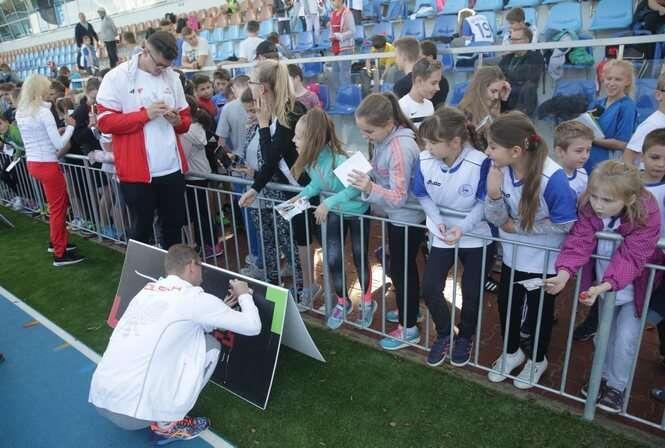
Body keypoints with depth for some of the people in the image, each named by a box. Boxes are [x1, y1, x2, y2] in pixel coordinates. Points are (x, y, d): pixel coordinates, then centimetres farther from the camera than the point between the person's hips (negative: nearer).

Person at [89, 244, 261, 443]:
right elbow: (252, 326, -2)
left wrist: (220, 310, 27)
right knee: (209, 345, 6)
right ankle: (167, 424, 8)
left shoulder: (147, 291, 12)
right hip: (133, 413, -7)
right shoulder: (194, 298, -8)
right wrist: (244, 295, 16)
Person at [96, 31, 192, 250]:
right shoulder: (116, 77, -5)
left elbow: (186, 118, 17)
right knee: (141, 229, 8)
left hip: (173, 169, 5)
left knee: (174, 225, 16)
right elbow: (105, 122, -10)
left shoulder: (172, 77, 10)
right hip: (137, 172, -5)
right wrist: (145, 114, -17)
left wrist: (178, 121, -6)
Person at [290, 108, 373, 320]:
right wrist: (303, 195, -15)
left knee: (360, 259, 10)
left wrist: (328, 203, -36)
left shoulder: (338, 160, -36)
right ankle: (342, 302, 30)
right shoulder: (309, 159, -13)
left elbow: (355, 187, -36)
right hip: (335, 212, 6)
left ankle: (367, 303, 33)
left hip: (357, 211, -6)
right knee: (332, 260, 6)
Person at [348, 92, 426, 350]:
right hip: (396, 217, 9)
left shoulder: (401, 147, -29)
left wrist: (370, 189, -43)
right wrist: (365, 177, -6)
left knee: (401, 271, 6)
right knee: (402, 268, 24)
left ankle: (408, 328, 24)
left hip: (407, 220, -9)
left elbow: (399, 197, -28)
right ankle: (408, 310, 45)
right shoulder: (386, 139, -2)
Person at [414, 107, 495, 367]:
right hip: (442, 235, 3)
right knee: (430, 289, -3)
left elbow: (484, 203, -14)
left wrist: (464, 227, -28)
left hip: (476, 237, -2)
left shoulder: (480, 163, -26)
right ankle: (444, 335, 26)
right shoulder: (424, 160, -16)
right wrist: (437, 219, -16)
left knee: (471, 294, 5)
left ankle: (465, 337, 36)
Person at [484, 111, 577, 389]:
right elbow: (496, 219, -12)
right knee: (507, 306, 19)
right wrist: (494, 194, -32)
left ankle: (538, 360, 44)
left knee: (539, 311, 17)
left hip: (545, 259, -4)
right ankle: (512, 353, 46)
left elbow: (566, 223, -20)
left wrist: (519, 227, -18)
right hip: (512, 255, 4)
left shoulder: (552, 178, -31)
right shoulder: (499, 169, -17)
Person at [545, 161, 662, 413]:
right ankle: (604, 376, 41)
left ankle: (616, 386, 24)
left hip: (634, 287, -3)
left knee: (625, 339, 0)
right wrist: (564, 273, -47)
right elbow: (579, 242, -30)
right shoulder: (589, 210, -22)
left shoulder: (647, 217, -31)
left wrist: (604, 286, -49)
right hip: (604, 284, 4)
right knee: (604, 334, 18)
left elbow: (631, 259, -35)